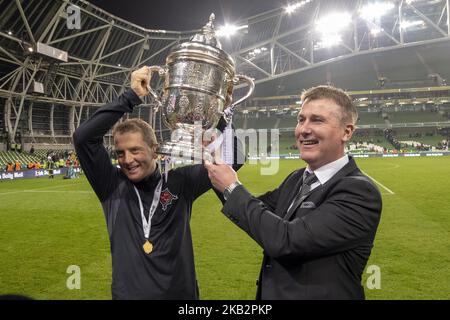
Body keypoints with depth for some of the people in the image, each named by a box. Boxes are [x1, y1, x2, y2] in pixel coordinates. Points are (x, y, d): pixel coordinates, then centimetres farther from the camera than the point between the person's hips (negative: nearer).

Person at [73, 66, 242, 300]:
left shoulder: (180, 182, -6)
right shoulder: (112, 186, -7)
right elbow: (83, 137, -17)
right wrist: (132, 97, -19)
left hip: (181, 293, 1)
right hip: (128, 294, 0)